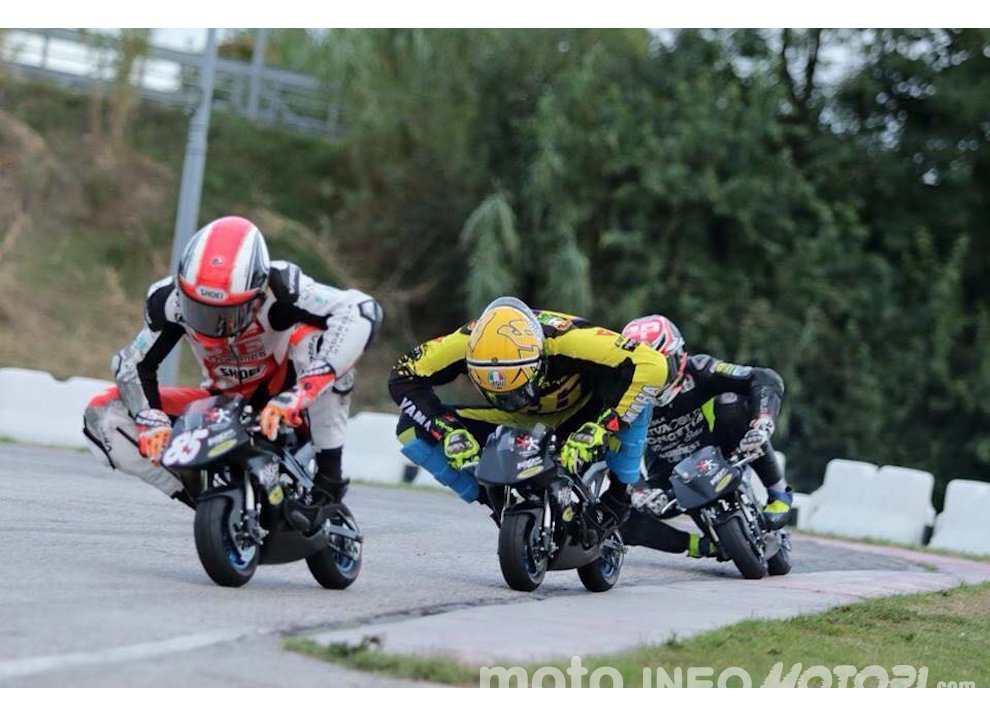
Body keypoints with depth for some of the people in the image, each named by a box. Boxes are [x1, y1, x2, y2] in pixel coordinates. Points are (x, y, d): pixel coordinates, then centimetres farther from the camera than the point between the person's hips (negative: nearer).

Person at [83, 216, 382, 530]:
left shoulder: (279, 288, -34)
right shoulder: (170, 299, -22)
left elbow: (362, 310, -47)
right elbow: (134, 365, -7)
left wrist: (301, 393, -54)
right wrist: (150, 421, -28)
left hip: (279, 395, -4)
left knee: (313, 334, -36)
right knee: (102, 415, -15)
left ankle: (328, 475, -27)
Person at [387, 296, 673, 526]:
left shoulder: (566, 338, -40)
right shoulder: (466, 342, -31)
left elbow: (651, 364, -44)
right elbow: (404, 376, -19)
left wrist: (600, 429, -47)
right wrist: (448, 432, -31)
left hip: (576, 416, -3)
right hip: (511, 422, 3)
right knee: (411, 430, -16)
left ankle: (620, 490, -15)